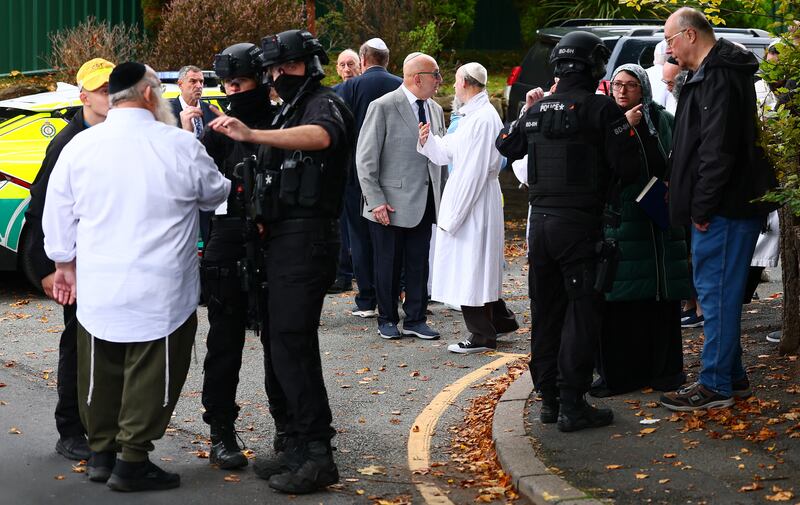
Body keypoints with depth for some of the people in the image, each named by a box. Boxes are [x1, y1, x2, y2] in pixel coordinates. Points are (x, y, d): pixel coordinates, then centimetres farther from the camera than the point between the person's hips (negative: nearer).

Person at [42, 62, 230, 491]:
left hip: (97, 288, 4)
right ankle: (132, 460, 4)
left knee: (101, 373, 15)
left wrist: (64, 262, 21)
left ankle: (101, 453, 23)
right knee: (151, 374, 4)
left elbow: (58, 215, 7)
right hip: (161, 291, -4)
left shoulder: (80, 146, 0)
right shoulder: (180, 146, -8)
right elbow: (215, 194, 9)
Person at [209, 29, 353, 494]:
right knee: (279, 343, 11)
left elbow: (319, 137, -34)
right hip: (281, 240, 10)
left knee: (292, 344, -15)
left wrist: (252, 135, -47)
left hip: (308, 240, -10)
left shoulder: (325, 103, -8)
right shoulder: (287, 114, 22)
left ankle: (317, 454, -13)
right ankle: (292, 445, 19)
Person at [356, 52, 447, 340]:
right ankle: (387, 320, 17)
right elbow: (365, 158, -10)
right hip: (390, 205, -5)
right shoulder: (383, 107, -9)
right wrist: (375, 201, -14)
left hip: (424, 204, 6)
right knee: (388, 264, 4)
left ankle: (415, 320, 17)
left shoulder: (435, 110, 12)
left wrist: (444, 198, 12)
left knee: (419, 264, 8)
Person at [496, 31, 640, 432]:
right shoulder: (601, 108, -11)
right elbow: (628, 167, -13)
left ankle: (548, 399, 20)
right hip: (580, 223, -6)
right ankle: (572, 405, -5)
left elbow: (505, 145, 24)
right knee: (581, 313, -2)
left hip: (541, 221, 6)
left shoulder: (536, 111, 8)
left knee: (546, 312, 14)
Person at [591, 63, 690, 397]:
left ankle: (662, 370, 11)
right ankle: (618, 373, 5)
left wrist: (672, 186, -9)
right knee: (617, 301, -2)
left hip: (659, 221, 0)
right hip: (617, 220, 0)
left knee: (660, 298, 1)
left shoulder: (662, 120, 6)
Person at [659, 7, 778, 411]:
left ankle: (716, 385, -3)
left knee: (716, 292, -7)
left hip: (724, 210, -11)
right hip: (728, 207, 11)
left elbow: (718, 149, -23)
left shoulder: (718, 78, -16)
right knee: (716, 291, 16)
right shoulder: (710, 75, 19)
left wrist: (702, 206, -19)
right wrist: (699, 205, 20)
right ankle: (731, 375, 23)